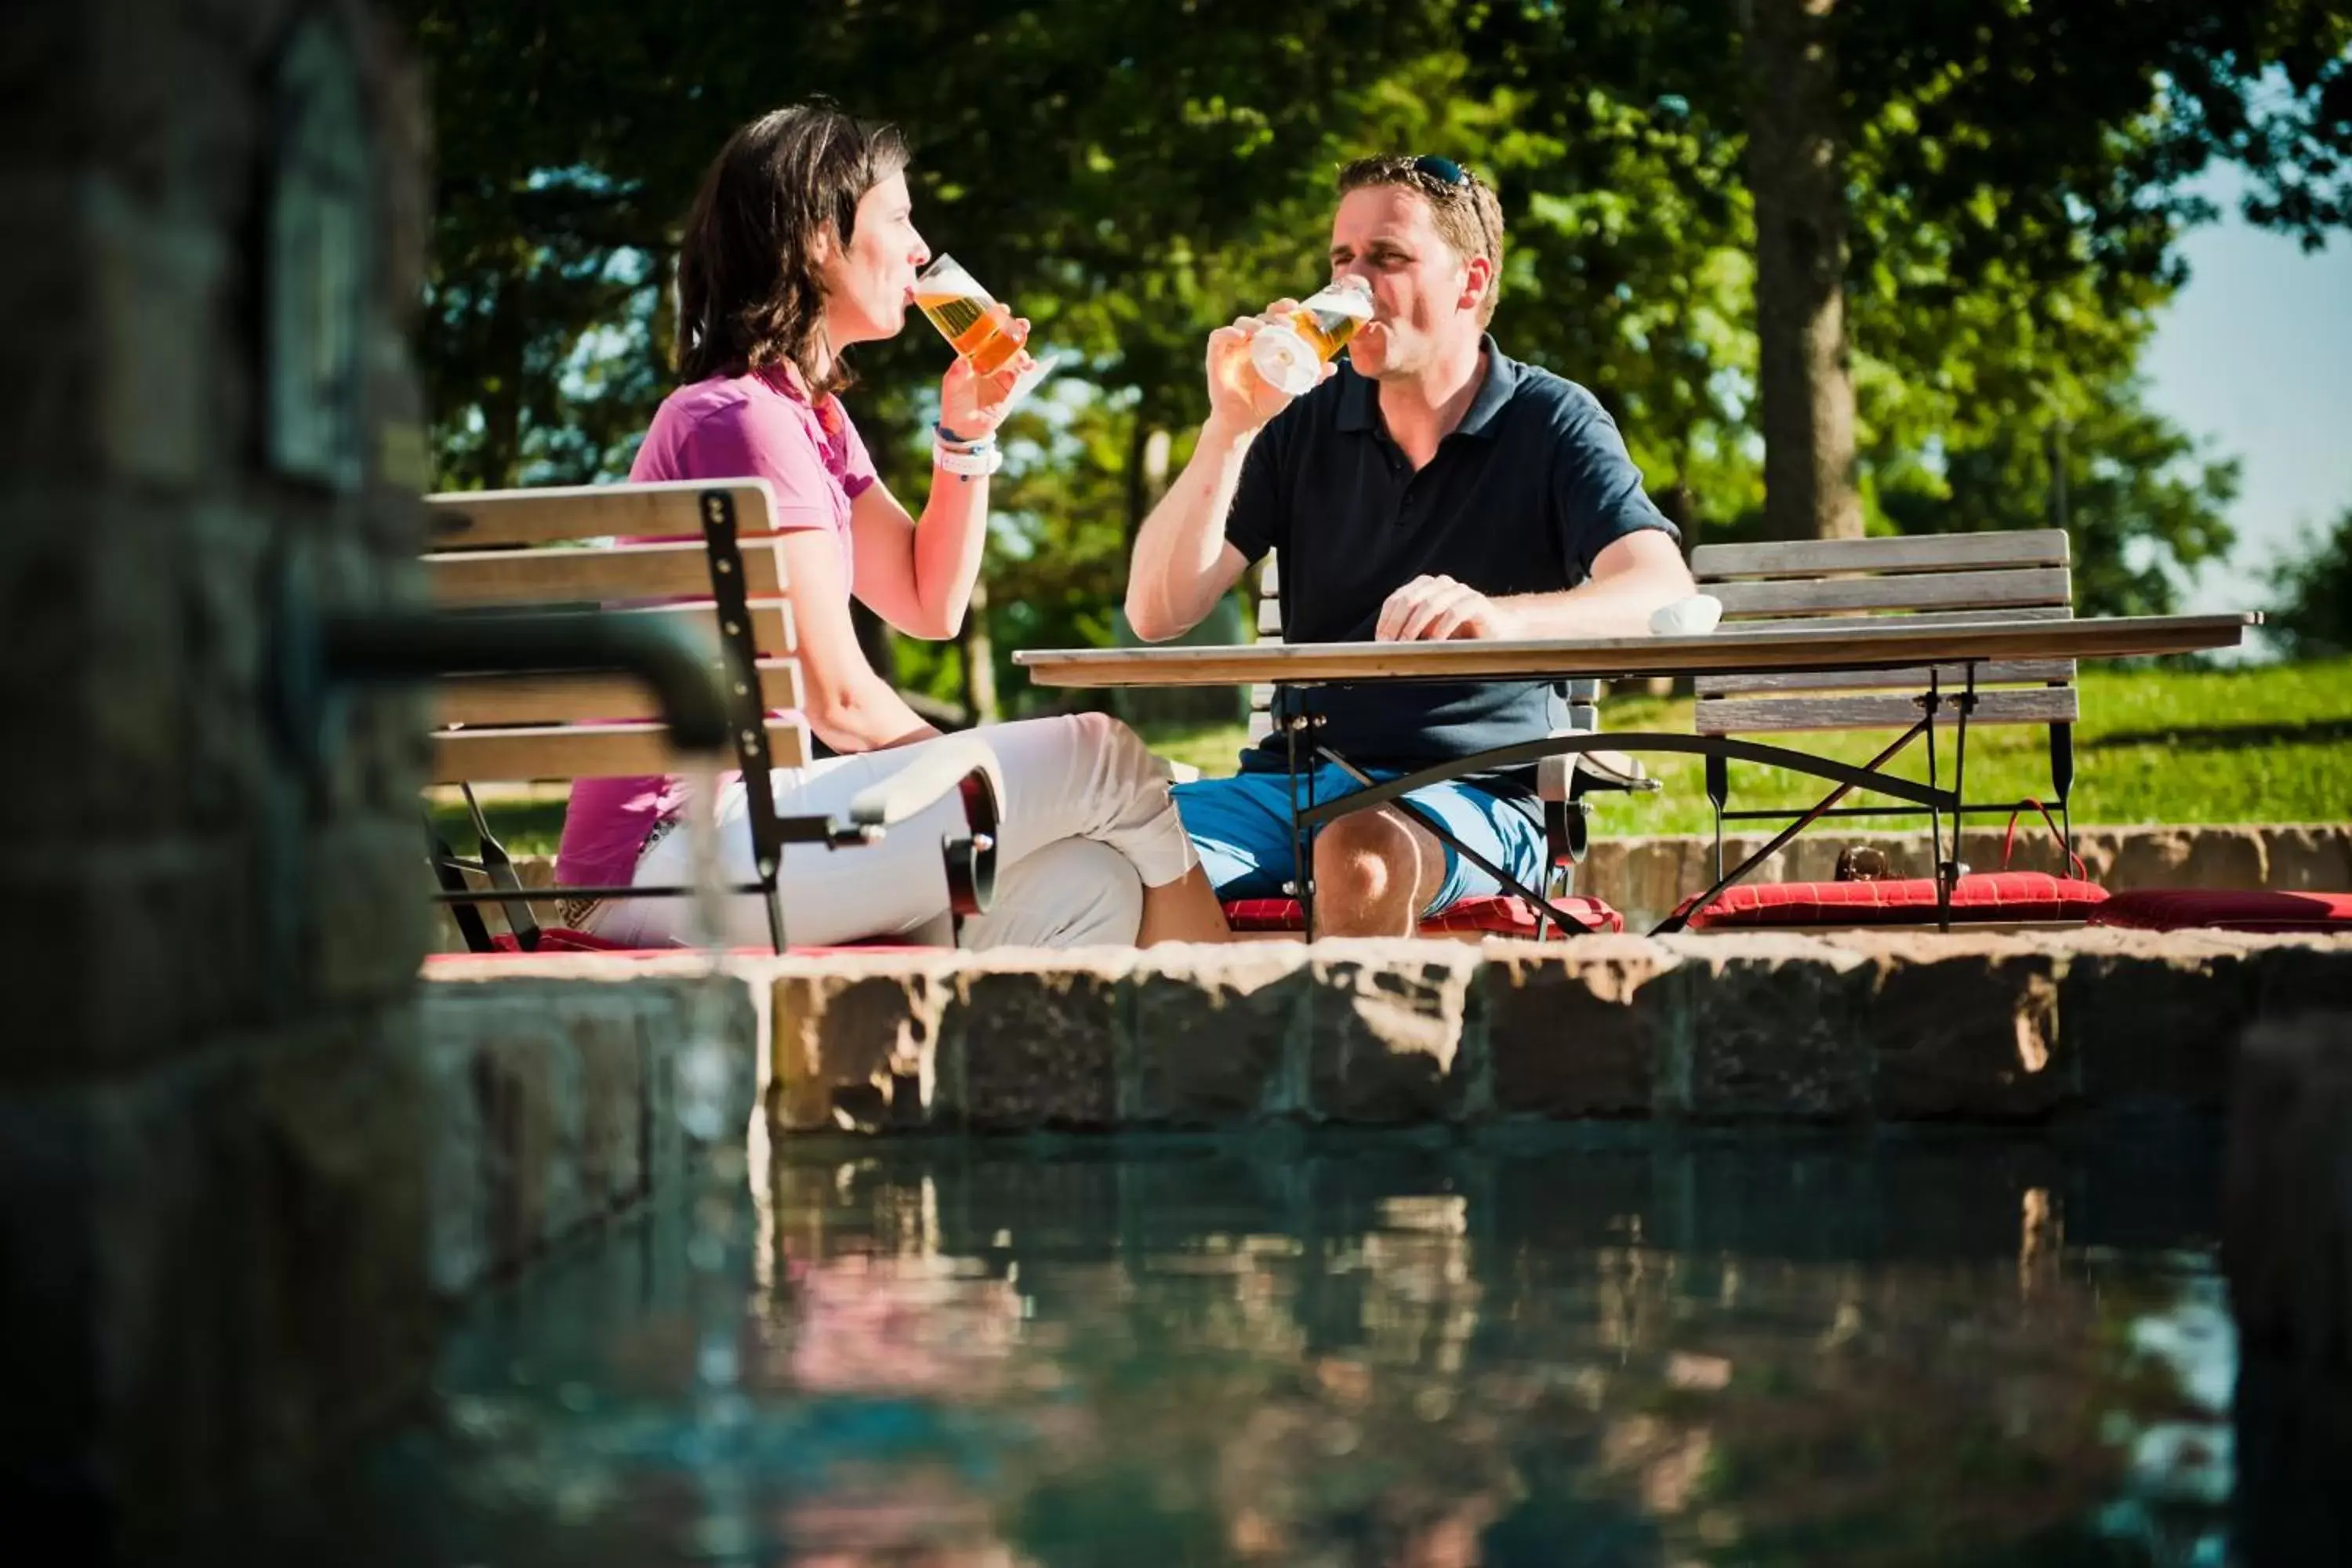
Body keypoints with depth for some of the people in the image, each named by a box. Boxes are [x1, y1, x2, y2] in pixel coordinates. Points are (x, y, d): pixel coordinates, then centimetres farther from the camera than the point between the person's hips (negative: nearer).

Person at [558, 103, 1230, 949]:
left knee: (1095, 888, -7)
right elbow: (838, 699, -14)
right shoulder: (740, 420, -14)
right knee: (1100, 756, -12)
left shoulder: (814, 416, 18)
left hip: (749, 805, 10)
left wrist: (967, 434, 10)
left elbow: (930, 607, 22)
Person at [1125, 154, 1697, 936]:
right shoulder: (1305, 421, 10)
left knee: (1359, 855, -38)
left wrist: (1500, 615, -37)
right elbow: (1158, 614, 3)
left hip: (1474, 794, -3)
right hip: (1296, 781, 3)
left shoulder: (1551, 424, 1)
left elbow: (1663, 596, -17)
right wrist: (1229, 428, -9)